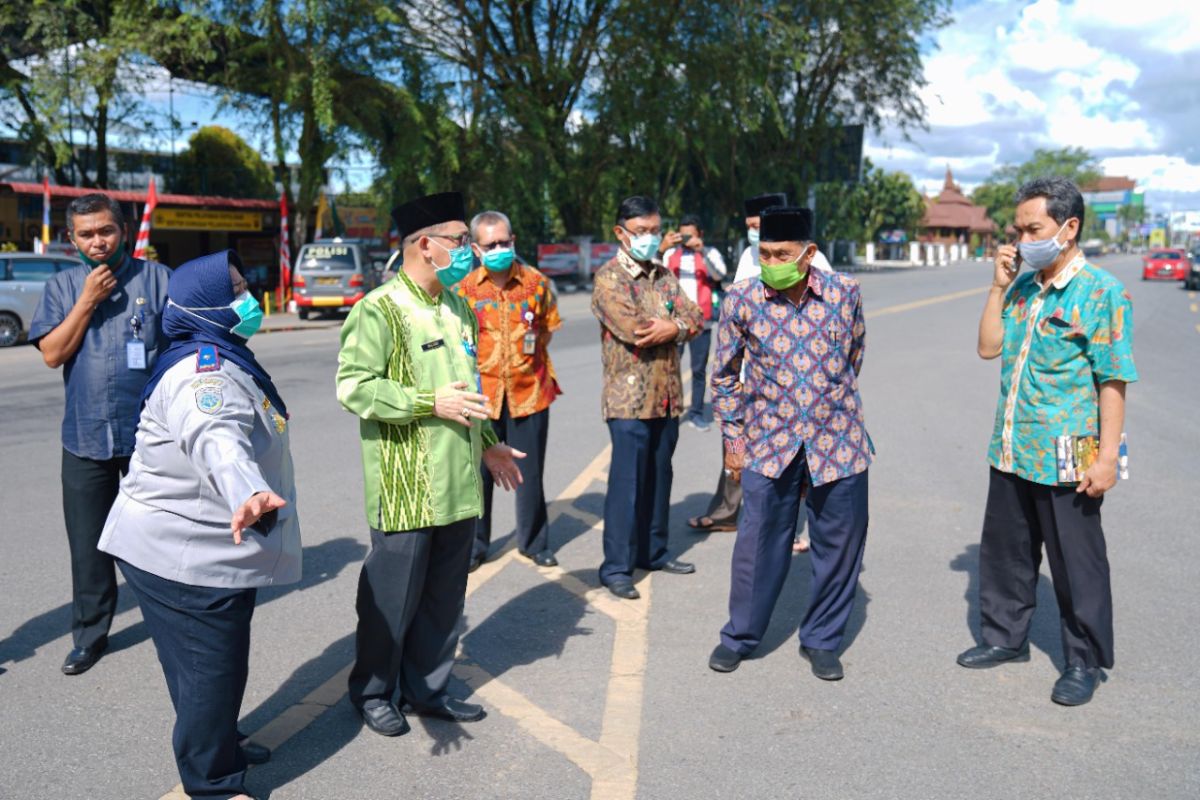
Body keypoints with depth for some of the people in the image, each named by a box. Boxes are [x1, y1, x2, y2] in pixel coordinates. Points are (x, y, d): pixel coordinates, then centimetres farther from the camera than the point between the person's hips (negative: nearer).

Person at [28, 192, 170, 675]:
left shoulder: (156, 278, -1)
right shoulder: (62, 287, 6)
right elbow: (52, 354, -4)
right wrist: (88, 301, -11)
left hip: (149, 433, -2)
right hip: (86, 437, 2)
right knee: (88, 544, 8)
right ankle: (89, 636, 21)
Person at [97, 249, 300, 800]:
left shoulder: (220, 360, 11)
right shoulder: (202, 372, -24)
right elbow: (216, 441, -46)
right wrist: (247, 494, -64)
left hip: (210, 548, 11)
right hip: (181, 555, -10)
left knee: (220, 662, 24)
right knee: (210, 668, 0)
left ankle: (220, 744, 43)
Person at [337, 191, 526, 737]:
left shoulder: (457, 308, 14)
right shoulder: (379, 310, -12)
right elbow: (353, 387, -19)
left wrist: (486, 444, 20)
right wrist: (431, 403, -20)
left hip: (458, 483, 7)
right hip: (405, 488, -7)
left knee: (444, 595, 15)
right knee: (393, 596, 5)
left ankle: (427, 687, 31)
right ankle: (372, 692, 26)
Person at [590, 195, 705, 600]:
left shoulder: (664, 275, 14)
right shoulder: (608, 277, -8)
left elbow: (695, 319, 4)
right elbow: (634, 329, -21)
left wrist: (672, 327, -17)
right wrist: (675, 325, -6)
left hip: (667, 395, 7)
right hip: (630, 397, -7)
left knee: (659, 477, 15)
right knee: (627, 482, -4)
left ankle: (653, 551, 28)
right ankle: (616, 567, 4)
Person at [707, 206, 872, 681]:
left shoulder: (845, 293, -4)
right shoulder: (742, 300, -7)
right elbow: (724, 375, 4)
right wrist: (733, 440, 4)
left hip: (838, 442, 1)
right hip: (768, 444, -1)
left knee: (839, 545, 9)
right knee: (758, 544, 6)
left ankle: (821, 641, 29)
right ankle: (739, 637, 27)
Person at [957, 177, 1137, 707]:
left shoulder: (1101, 293, -12)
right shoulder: (1022, 287, 8)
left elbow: (1113, 381, -14)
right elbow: (989, 348, 9)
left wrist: (1107, 456, -18)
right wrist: (998, 287, 0)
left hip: (1066, 461, -7)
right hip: (1011, 450, 7)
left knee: (1076, 563, 6)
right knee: (1004, 550, 18)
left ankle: (1085, 662, 22)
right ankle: (1006, 637, 36)